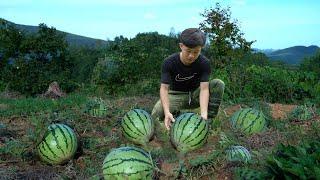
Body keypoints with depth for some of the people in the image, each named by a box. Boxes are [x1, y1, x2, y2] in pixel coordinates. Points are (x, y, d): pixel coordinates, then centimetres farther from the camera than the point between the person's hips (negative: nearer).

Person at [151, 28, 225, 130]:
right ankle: (177, 115, 3)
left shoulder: (204, 63, -17)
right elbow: (164, 88, -26)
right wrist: (167, 112, -43)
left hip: (195, 95, 2)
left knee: (218, 84, -25)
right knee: (156, 114, -31)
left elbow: (204, 88, -25)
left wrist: (203, 113, -42)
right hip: (176, 95, -1)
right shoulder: (169, 62, -20)